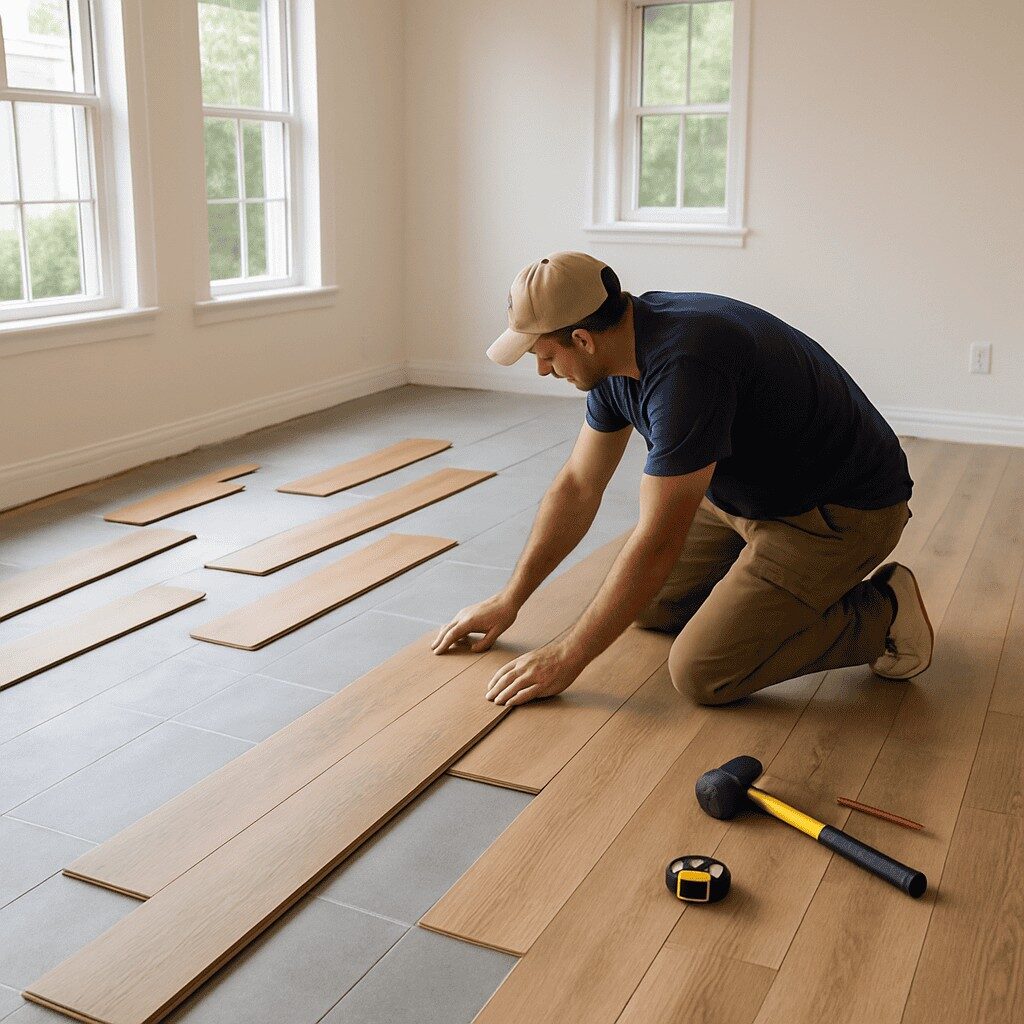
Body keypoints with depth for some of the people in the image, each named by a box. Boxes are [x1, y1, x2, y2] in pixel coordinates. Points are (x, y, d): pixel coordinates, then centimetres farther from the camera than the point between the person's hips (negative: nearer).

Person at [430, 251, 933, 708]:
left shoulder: (684, 368, -34)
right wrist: (509, 600, 7)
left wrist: (566, 657, -21)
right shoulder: (619, 348, -4)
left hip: (842, 511, -9)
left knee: (702, 673, -15)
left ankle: (881, 614, 1)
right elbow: (577, 486, 5)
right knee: (651, 605, 10)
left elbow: (656, 544, -31)